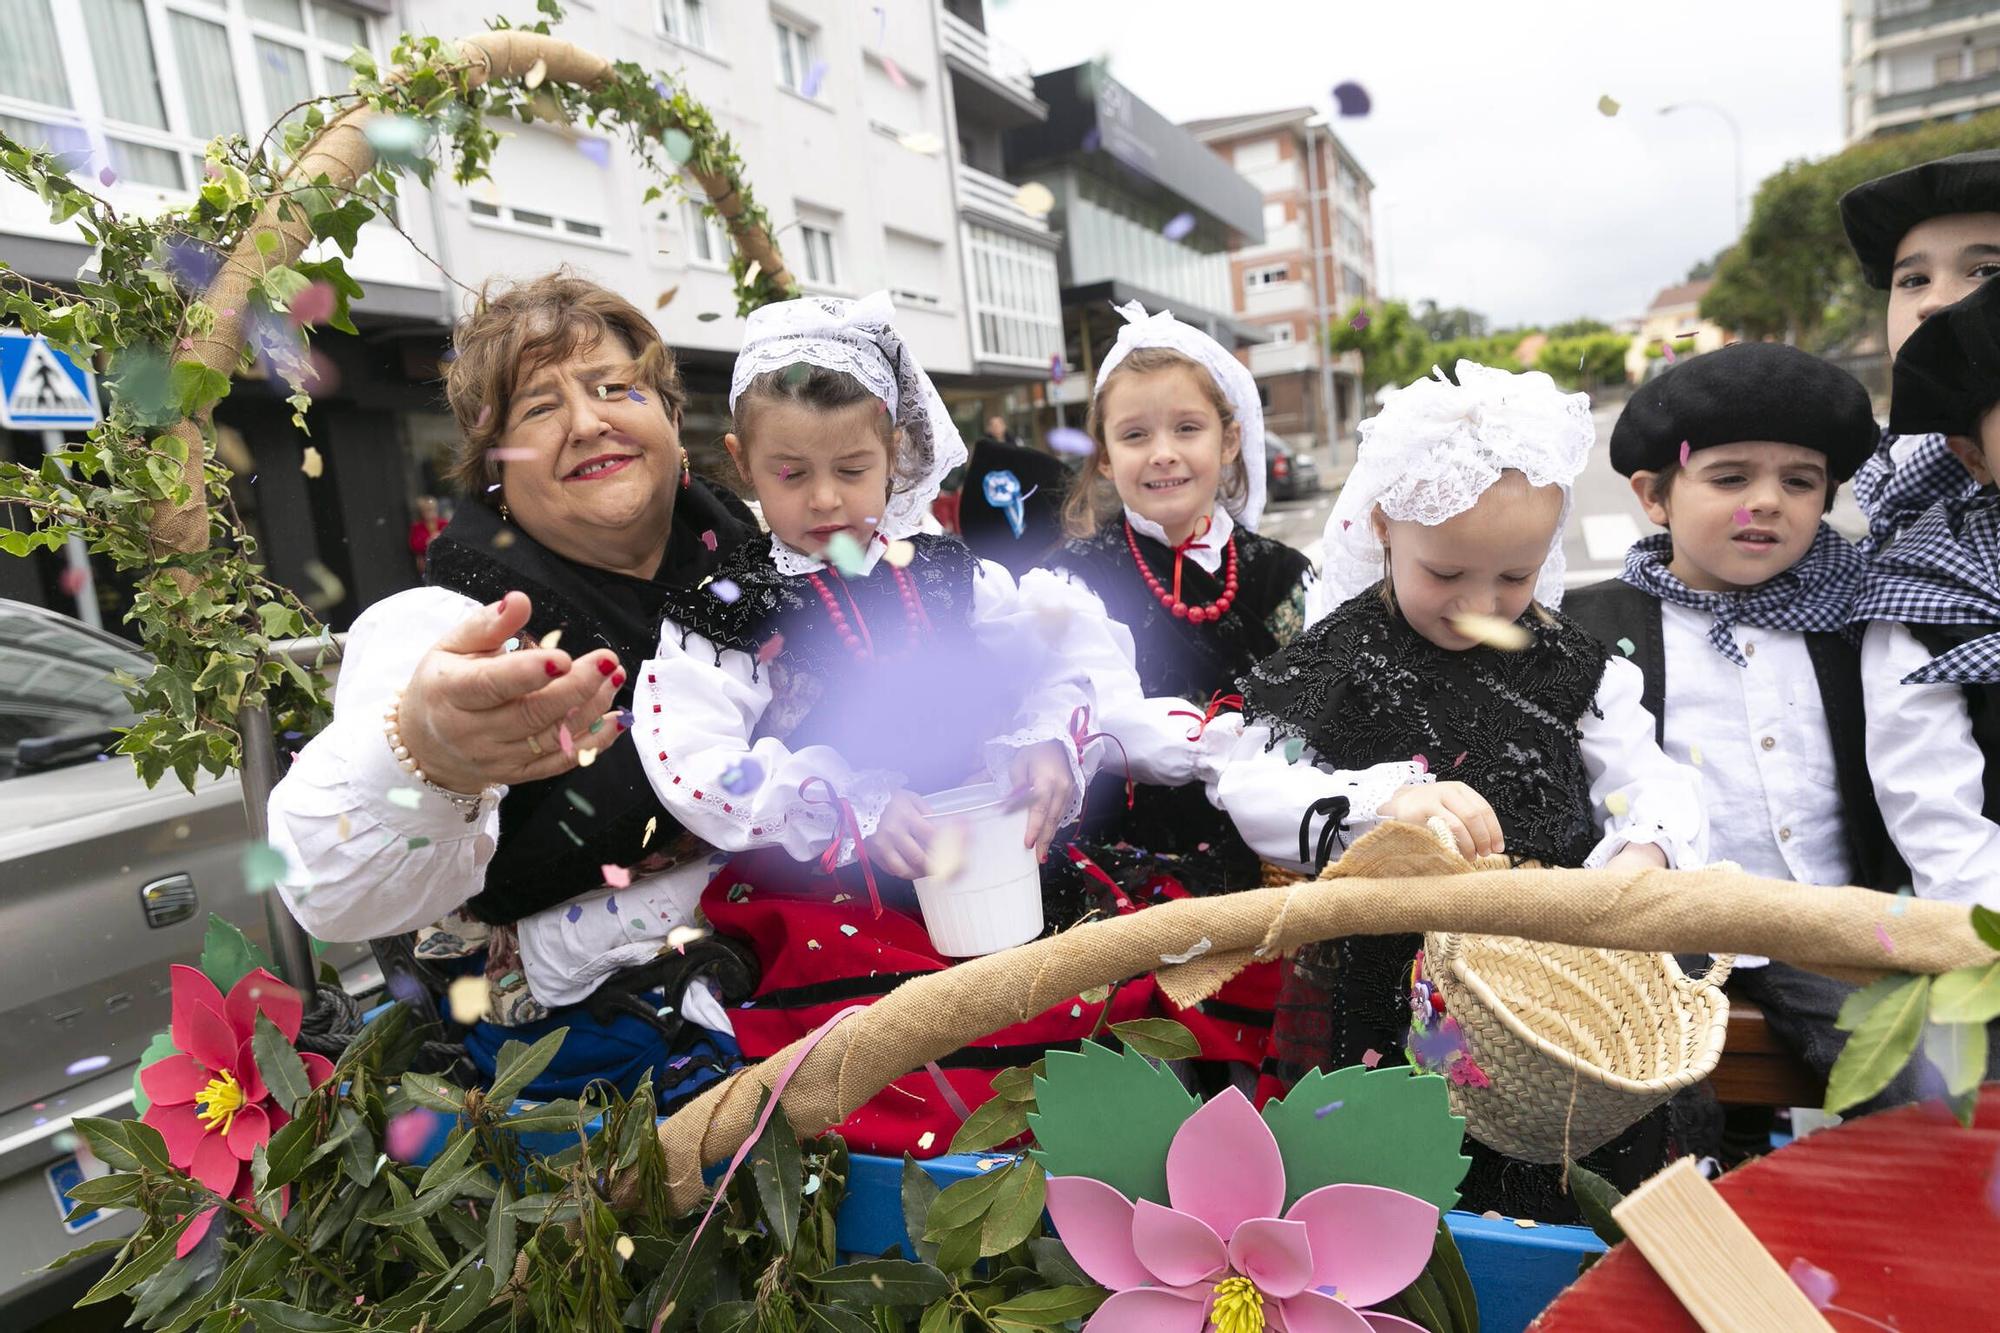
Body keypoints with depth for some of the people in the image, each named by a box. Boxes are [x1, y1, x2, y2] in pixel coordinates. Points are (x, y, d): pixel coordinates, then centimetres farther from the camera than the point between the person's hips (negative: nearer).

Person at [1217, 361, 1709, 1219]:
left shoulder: (1573, 668, 6)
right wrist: (1383, 801, -25)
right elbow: (1250, 787, -9)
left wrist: (1644, 854, -18)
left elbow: (1654, 781, 6)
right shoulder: (1336, 661, -2)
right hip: (1377, 987, -2)